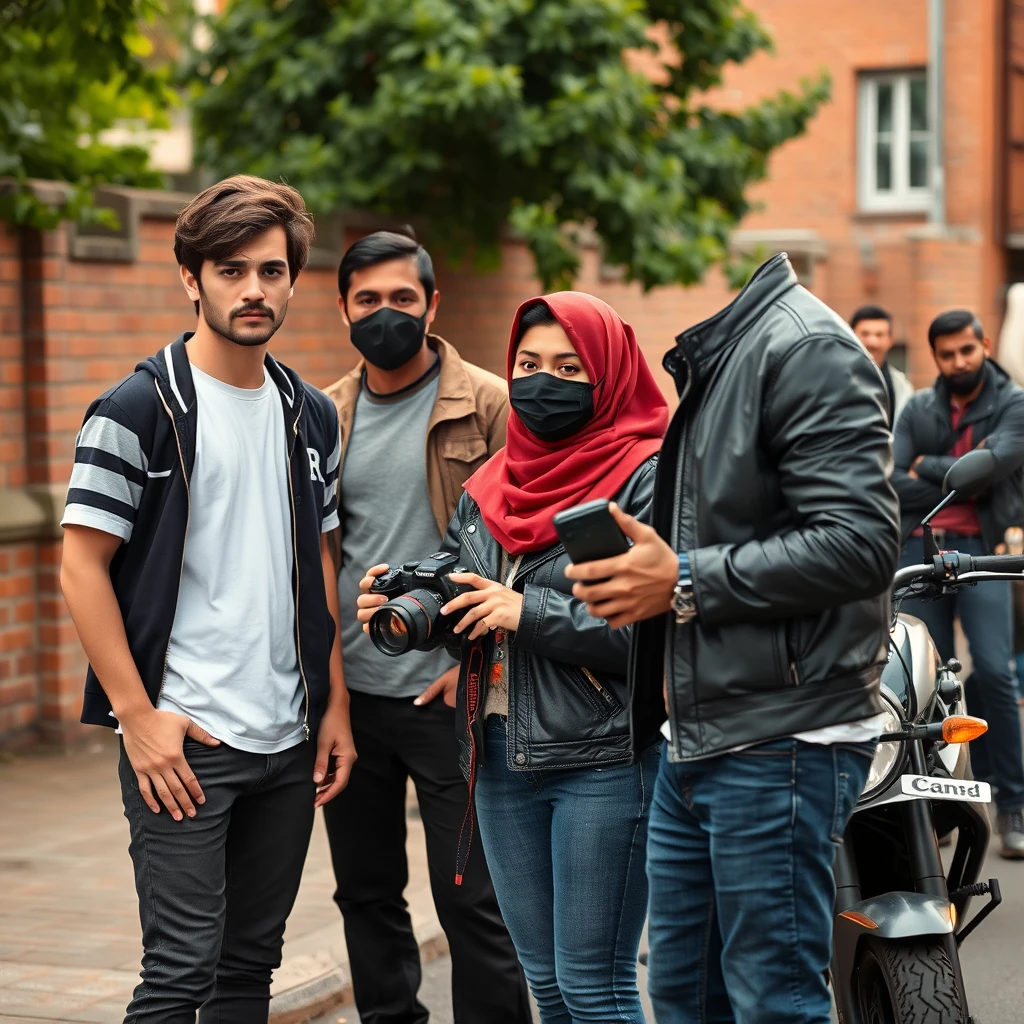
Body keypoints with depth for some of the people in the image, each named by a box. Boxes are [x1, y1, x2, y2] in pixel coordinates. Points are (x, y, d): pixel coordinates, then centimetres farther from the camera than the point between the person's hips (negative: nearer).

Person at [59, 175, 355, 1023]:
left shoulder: (312, 416, 11)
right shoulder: (140, 409, -7)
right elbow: (82, 567, -9)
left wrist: (335, 706, 10)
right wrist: (138, 713, -14)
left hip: (290, 744, 6)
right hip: (182, 741, -6)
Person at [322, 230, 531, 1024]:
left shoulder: (490, 406, -5)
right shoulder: (326, 416, 9)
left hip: (448, 696, -5)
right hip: (347, 692, 5)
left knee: (471, 898, 0)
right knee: (366, 891, 14)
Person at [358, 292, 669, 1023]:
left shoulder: (644, 479, -8)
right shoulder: (492, 486, 14)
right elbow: (457, 605, 14)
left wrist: (531, 613, -20)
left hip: (604, 762, -7)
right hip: (503, 753, 7)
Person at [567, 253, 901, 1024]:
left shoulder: (807, 349, -14)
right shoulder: (710, 358, 18)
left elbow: (860, 543, -24)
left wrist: (685, 582, -19)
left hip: (780, 743, -10)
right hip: (696, 742, 10)